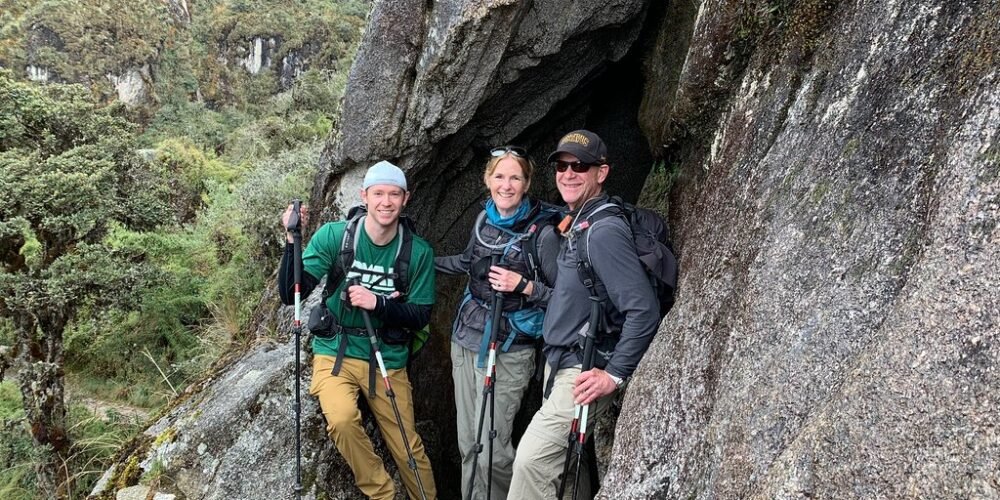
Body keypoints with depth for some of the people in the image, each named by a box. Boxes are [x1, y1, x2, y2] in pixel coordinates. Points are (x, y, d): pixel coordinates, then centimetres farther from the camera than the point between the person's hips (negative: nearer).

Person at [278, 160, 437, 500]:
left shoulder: (419, 252, -6)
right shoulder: (333, 236, -9)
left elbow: (420, 316, -4)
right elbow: (291, 294, -12)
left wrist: (377, 303, -20)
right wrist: (293, 241, -26)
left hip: (388, 359, 1)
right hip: (336, 352, -1)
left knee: (409, 449, 4)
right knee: (342, 419, -28)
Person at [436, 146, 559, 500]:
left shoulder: (542, 232, -13)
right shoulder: (484, 219, 5)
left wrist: (524, 286, -23)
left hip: (508, 349, -6)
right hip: (466, 339, 6)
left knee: (490, 449, -8)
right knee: (467, 442, 12)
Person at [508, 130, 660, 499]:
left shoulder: (603, 231, -21)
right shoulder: (574, 223, 9)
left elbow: (644, 309, -25)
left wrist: (615, 374, -22)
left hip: (583, 373, -10)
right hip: (559, 364, 10)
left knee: (532, 460, -11)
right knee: (564, 463, 16)